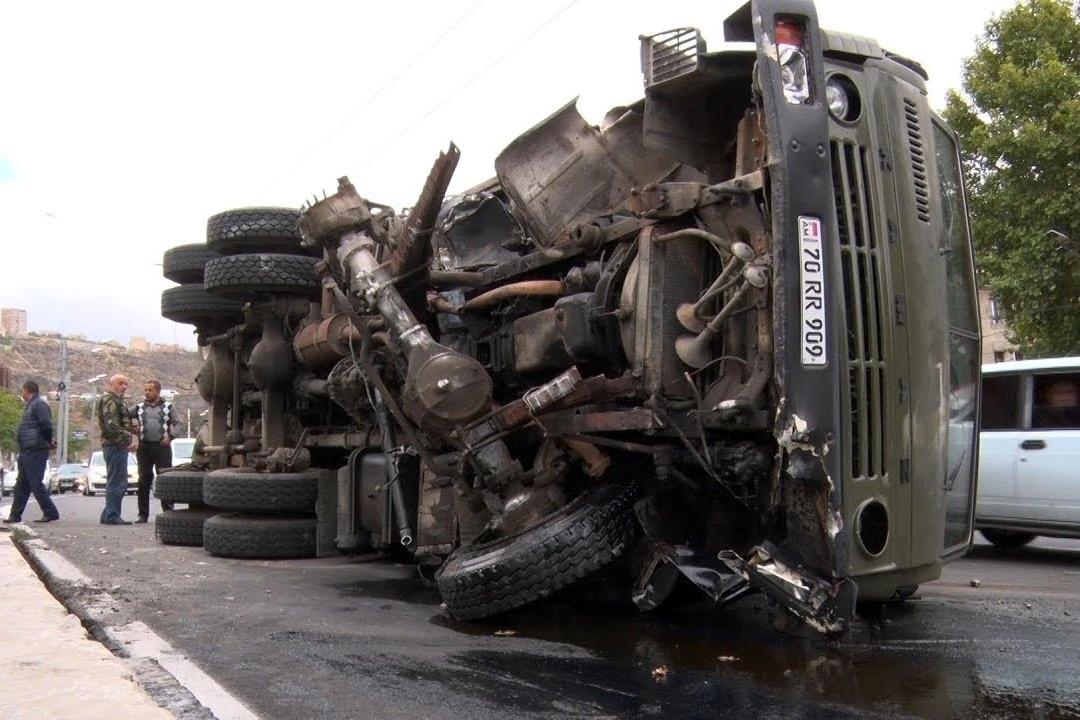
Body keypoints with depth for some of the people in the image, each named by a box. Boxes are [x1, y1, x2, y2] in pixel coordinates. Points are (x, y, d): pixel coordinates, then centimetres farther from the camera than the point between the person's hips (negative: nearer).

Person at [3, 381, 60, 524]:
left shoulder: (39, 405, -13)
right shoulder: (31, 405, 19)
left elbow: (47, 425, -21)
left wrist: (48, 441, -9)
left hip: (35, 451, -10)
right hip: (26, 451, 10)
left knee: (36, 484, -8)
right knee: (21, 485, 12)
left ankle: (51, 513, -3)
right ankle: (15, 515, 18)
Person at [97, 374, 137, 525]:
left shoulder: (117, 401, 24)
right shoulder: (109, 400, -10)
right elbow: (112, 426, -20)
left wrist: (131, 439, 11)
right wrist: (128, 441, -17)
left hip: (118, 446, 11)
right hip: (114, 445, -11)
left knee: (119, 482, 14)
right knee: (116, 482, -9)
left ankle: (109, 515, 19)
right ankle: (111, 515, -6)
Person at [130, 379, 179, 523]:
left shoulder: (168, 407, 8)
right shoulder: (140, 407, 13)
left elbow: (177, 423, 5)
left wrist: (170, 436, -9)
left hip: (162, 446, -2)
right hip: (144, 446, 2)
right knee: (144, 480, 5)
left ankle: (168, 511, 3)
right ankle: (143, 514, 11)